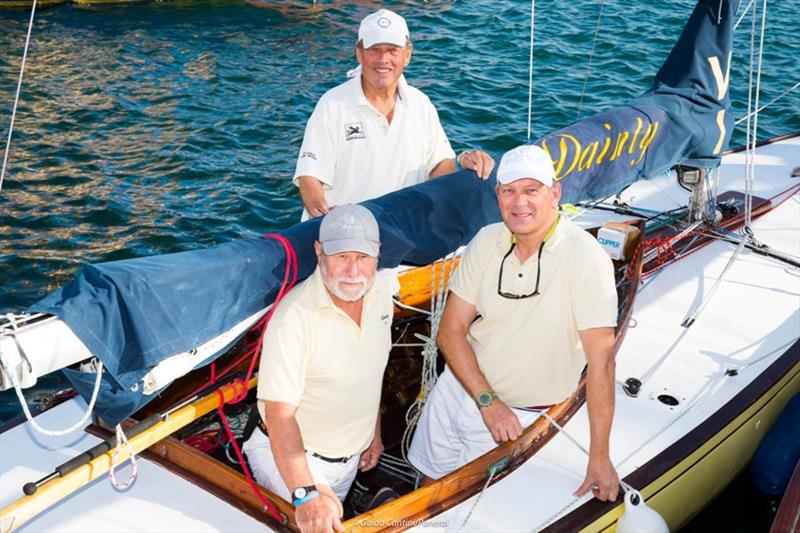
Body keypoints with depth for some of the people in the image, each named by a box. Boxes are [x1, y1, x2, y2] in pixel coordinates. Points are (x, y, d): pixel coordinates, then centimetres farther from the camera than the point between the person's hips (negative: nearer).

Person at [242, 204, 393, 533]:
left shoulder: (380, 290, -7)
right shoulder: (294, 317, -31)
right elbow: (279, 412, -35)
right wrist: (305, 493, -44)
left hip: (351, 457, 7)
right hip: (295, 459, -7)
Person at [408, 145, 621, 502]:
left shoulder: (585, 258, -24)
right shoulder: (487, 241, -9)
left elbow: (601, 359, -24)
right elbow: (450, 331, -6)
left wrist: (599, 457, -23)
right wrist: (487, 401, -18)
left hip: (521, 414, -4)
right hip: (459, 387, 4)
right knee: (428, 489, 20)